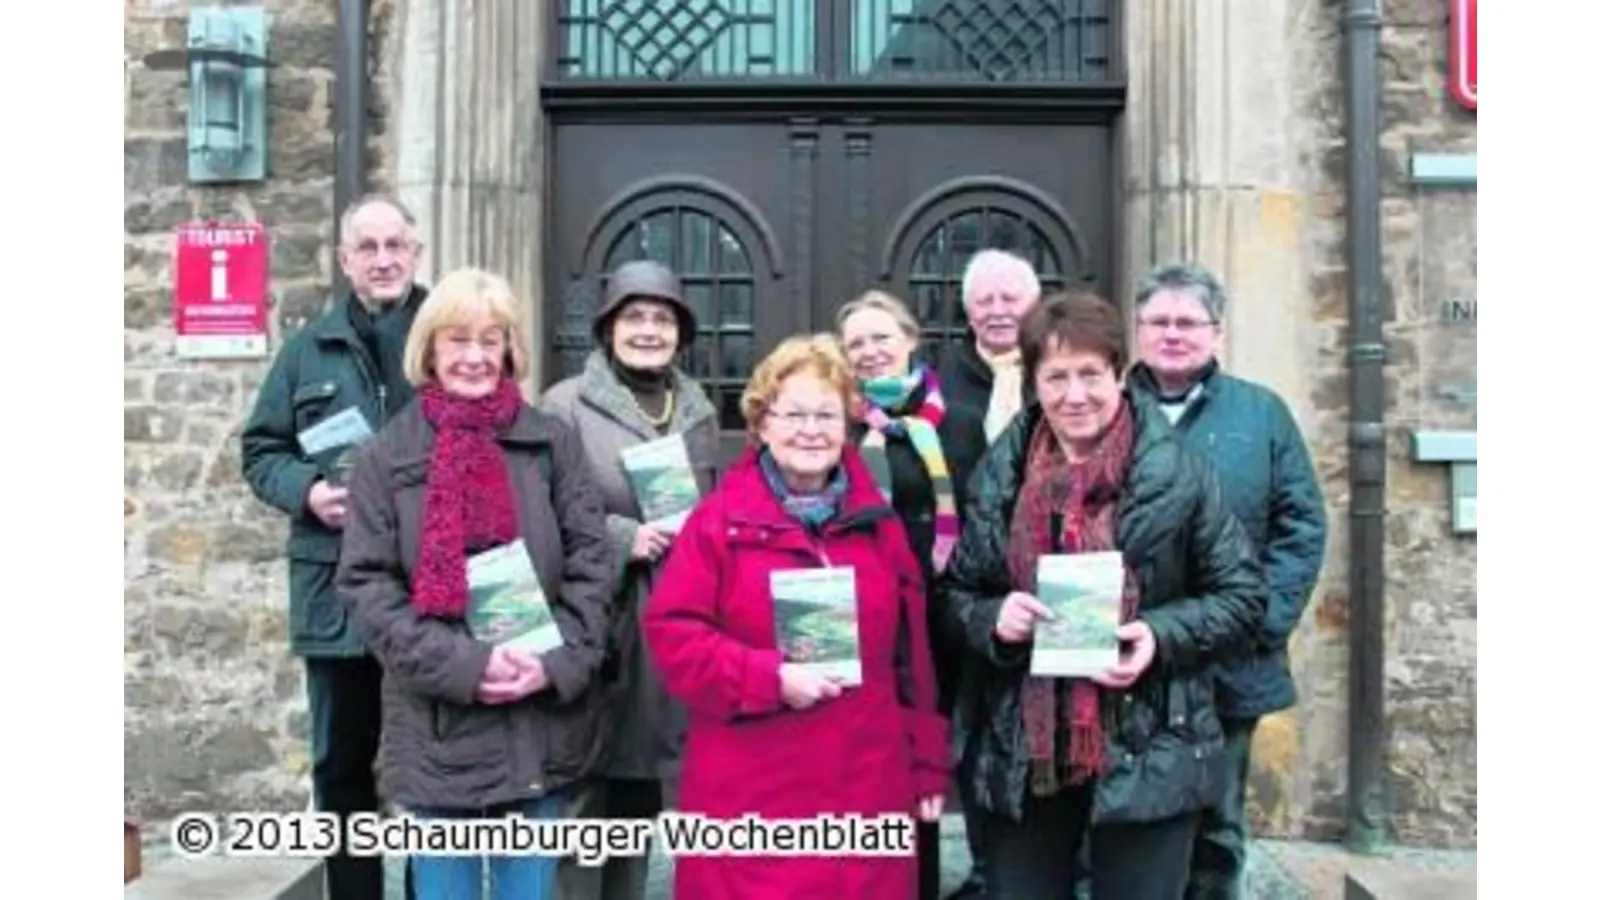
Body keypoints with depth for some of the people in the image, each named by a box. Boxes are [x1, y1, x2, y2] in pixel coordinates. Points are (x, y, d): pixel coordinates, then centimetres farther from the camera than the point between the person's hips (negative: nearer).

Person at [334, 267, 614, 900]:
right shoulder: (385, 457, 2)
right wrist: (461, 664, -15)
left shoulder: (553, 443, 5)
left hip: (542, 724, 1)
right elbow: (366, 585, -4)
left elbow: (592, 563, 1)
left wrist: (558, 661, -13)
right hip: (436, 729, -1)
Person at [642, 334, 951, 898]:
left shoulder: (879, 524, 10)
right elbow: (670, 632, -7)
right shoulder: (719, 520, -3)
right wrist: (770, 678, -17)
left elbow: (913, 655, 12)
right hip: (750, 797, -3)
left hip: (866, 790, 4)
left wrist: (928, 763, 11)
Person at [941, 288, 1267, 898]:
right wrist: (993, 618, -13)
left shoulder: (1177, 472, -6)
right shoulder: (999, 474, 3)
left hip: (1147, 755, -2)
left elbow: (1242, 595, -1)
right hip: (1022, 753, 3)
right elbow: (956, 594, 9)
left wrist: (1162, 635, -17)